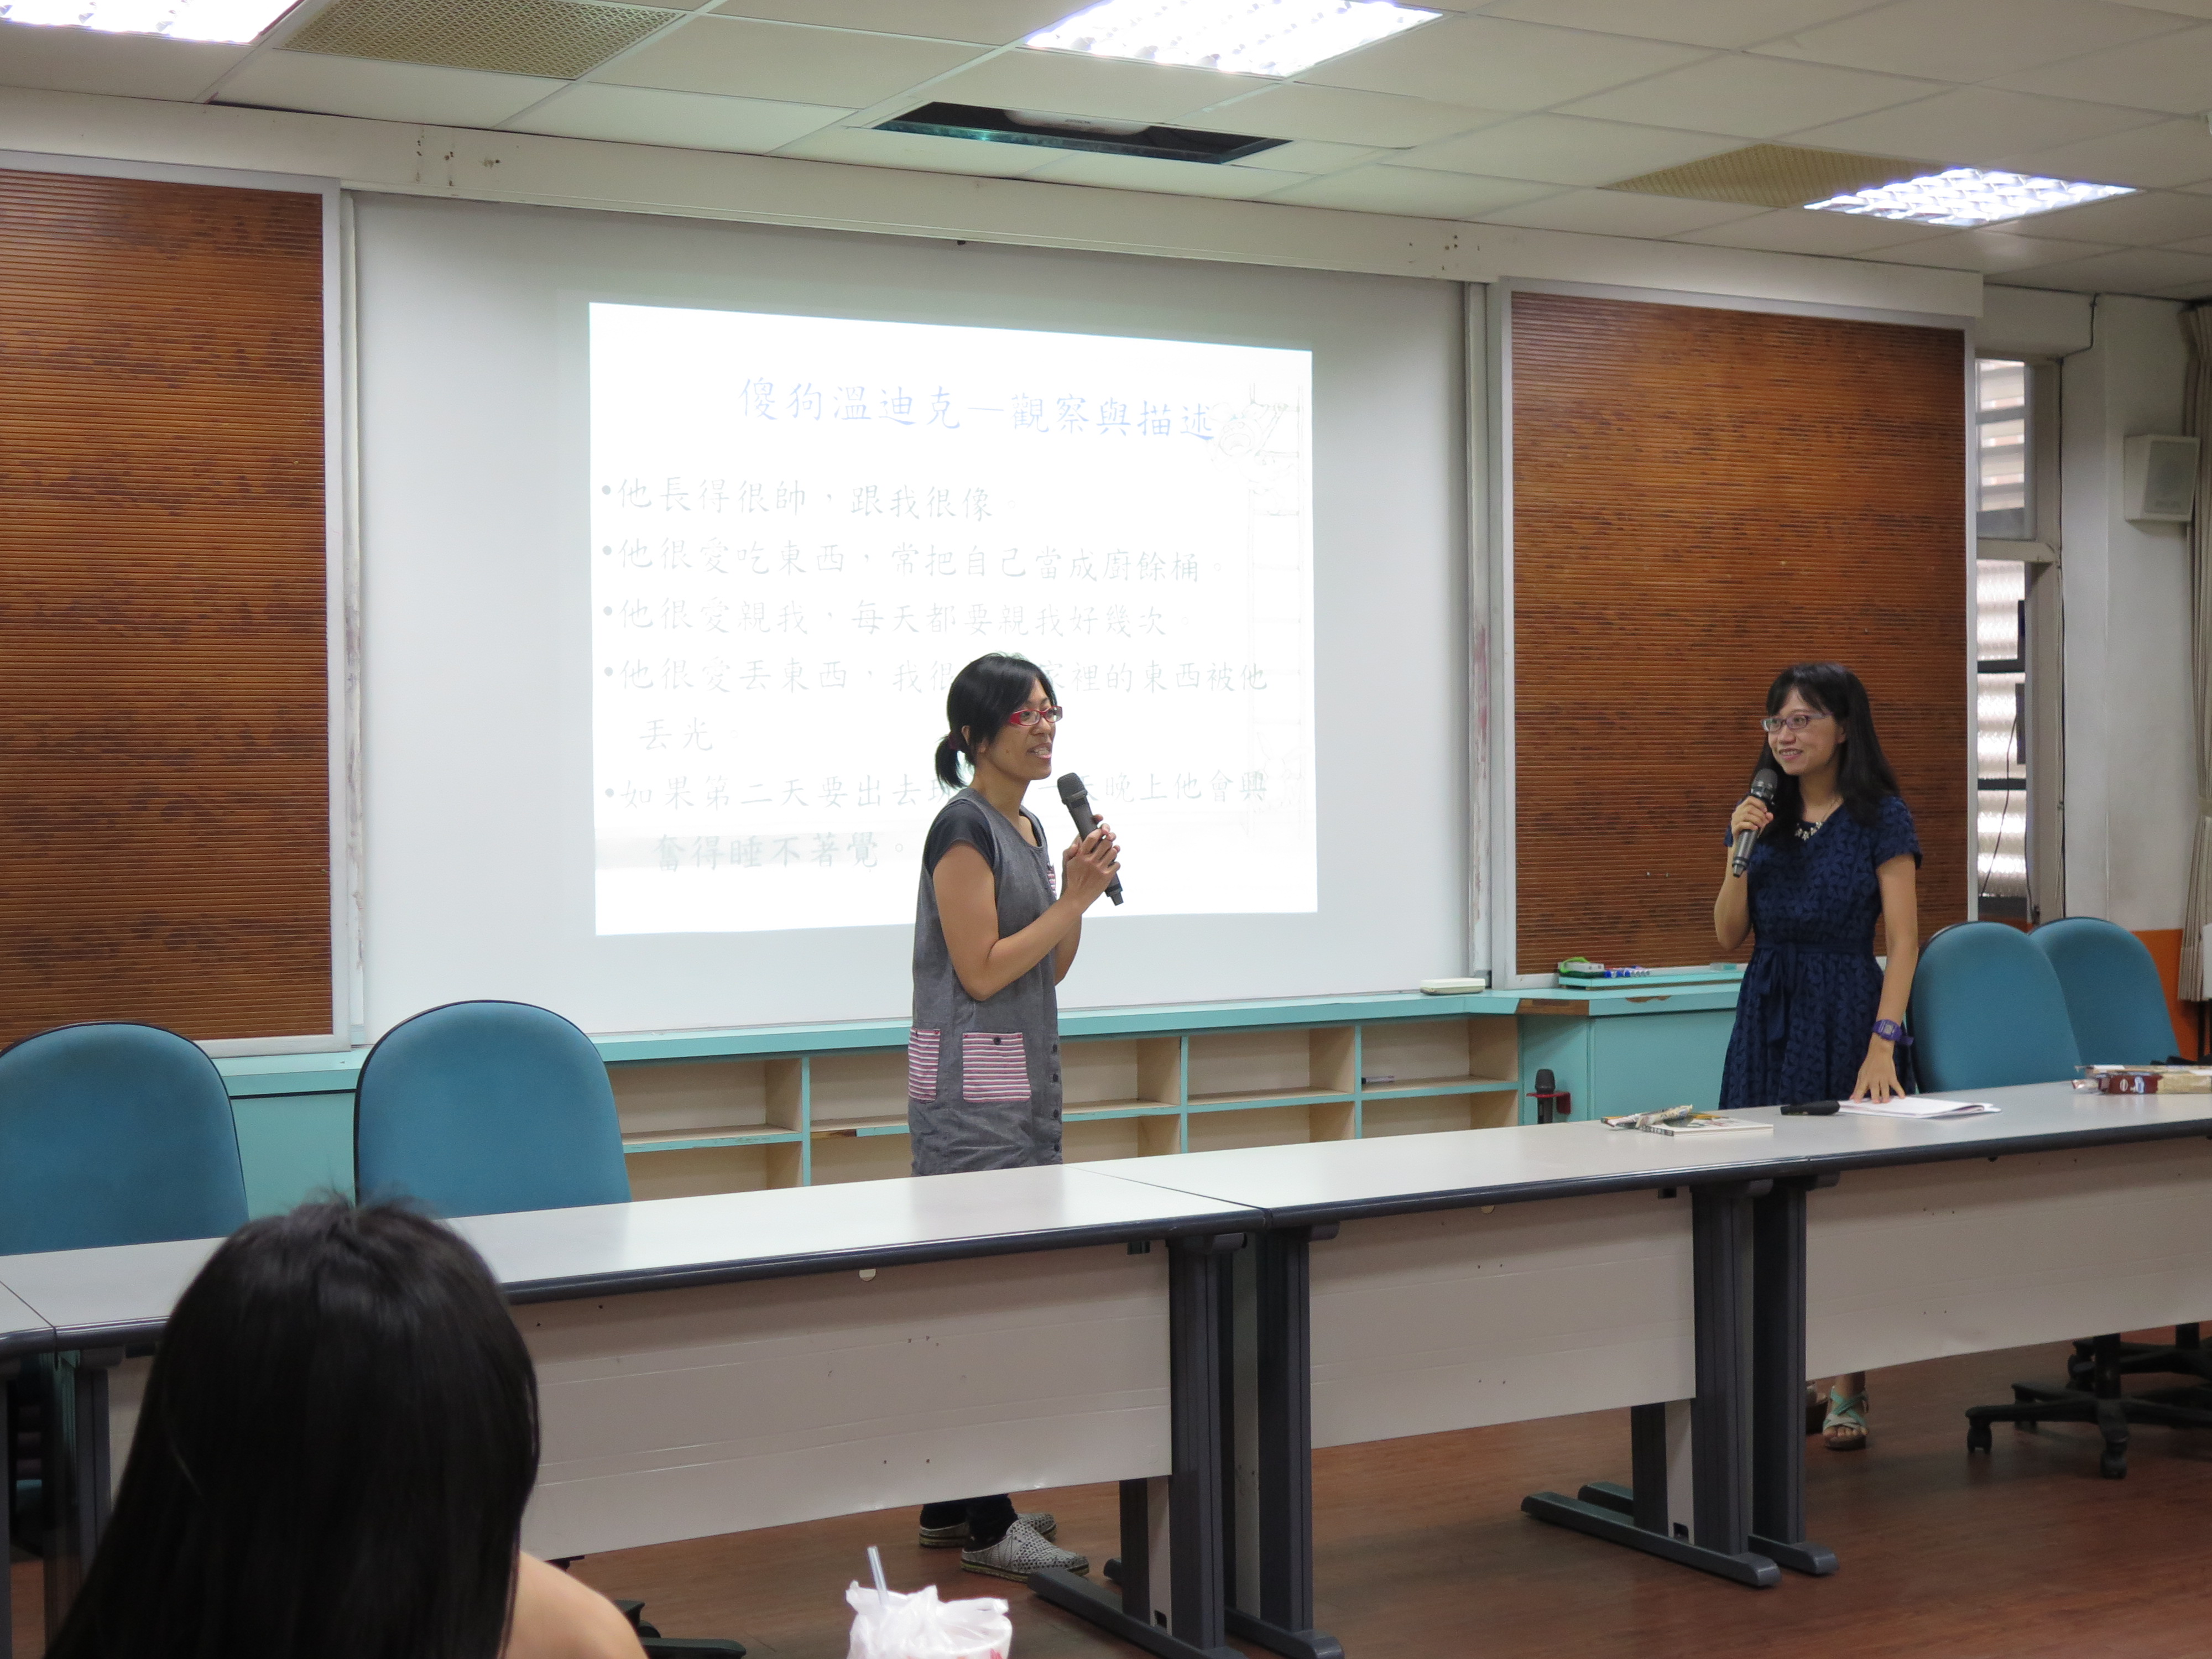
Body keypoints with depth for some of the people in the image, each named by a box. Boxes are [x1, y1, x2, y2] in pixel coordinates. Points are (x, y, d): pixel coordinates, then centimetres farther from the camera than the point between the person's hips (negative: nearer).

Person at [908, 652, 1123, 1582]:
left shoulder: (1027, 829, 15)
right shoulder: (965, 828, -12)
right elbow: (982, 971, -16)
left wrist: (1078, 895, 2)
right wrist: (1075, 899, -11)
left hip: (1025, 1080, 10)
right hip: (970, 1085, -10)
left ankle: (952, 1505, 20)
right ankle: (986, 1529, -5)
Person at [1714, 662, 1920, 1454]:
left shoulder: (1880, 818, -5)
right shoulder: (1763, 814, 9)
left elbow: (1902, 940, -10)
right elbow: (1729, 936, 7)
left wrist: (1883, 1045, -19)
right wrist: (1741, 850, -7)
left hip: (1846, 1016, -5)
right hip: (1767, 1015, 5)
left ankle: (1848, 1392, 7)